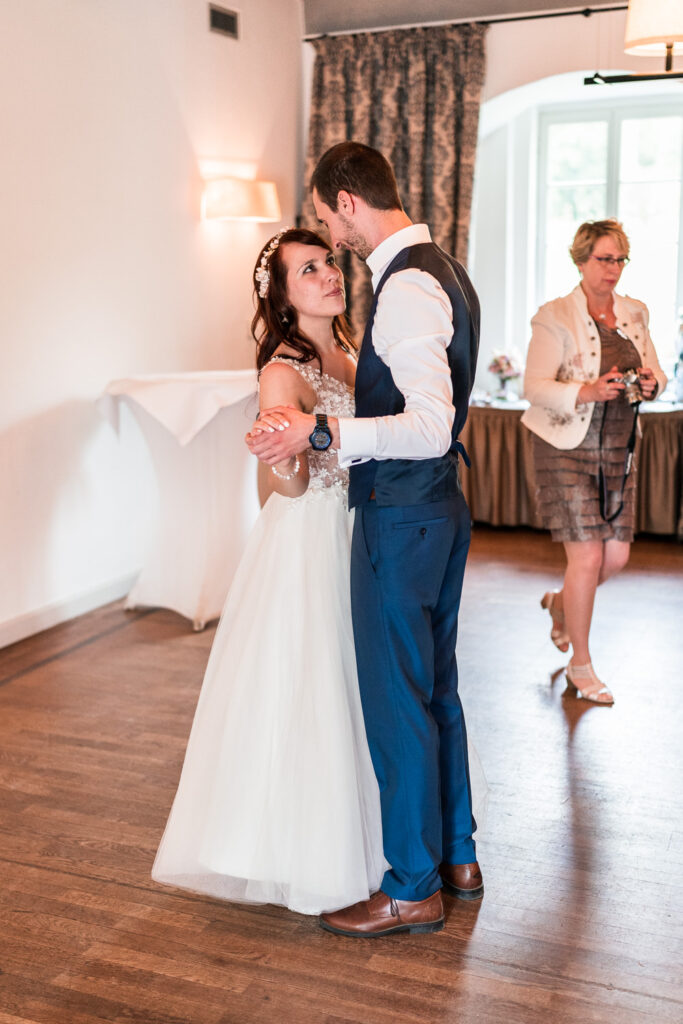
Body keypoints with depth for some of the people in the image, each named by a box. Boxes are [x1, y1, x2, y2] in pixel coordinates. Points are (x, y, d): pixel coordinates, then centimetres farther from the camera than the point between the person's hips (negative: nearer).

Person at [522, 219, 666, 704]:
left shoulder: (635, 314, 9)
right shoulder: (555, 316, -8)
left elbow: (656, 372, 13)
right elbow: (534, 386, -15)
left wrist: (652, 382, -10)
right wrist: (585, 392, -29)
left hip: (618, 451, 6)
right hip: (568, 451, -6)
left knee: (617, 555, 6)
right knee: (587, 556, -6)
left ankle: (560, 603, 38)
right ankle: (581, 665, 12)